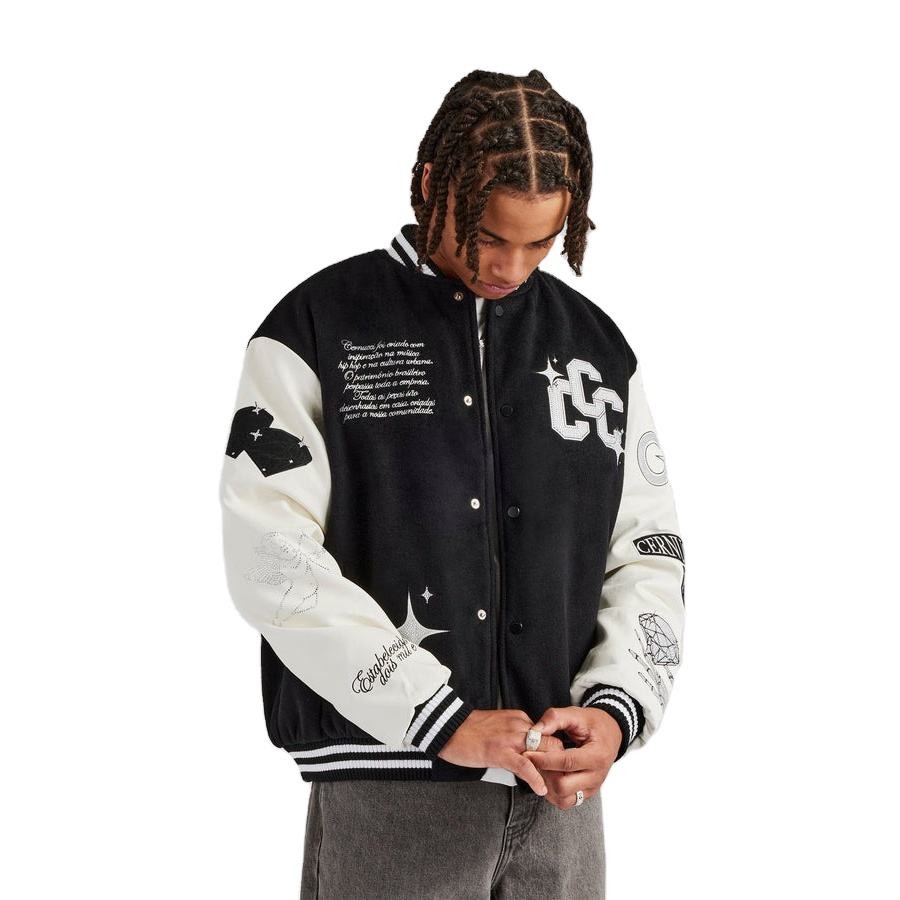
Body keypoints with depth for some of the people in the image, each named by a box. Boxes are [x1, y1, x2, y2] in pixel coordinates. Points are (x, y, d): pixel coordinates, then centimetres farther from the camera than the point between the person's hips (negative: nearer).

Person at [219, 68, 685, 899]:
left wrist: (616, 707, -6)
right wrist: (444, 720, -15)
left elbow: (649, 551, 12)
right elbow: (272, 559, -11)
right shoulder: (317, 331, -3)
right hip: (386, 792, -3)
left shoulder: (597, 345, 9)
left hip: (558, 798, 4)